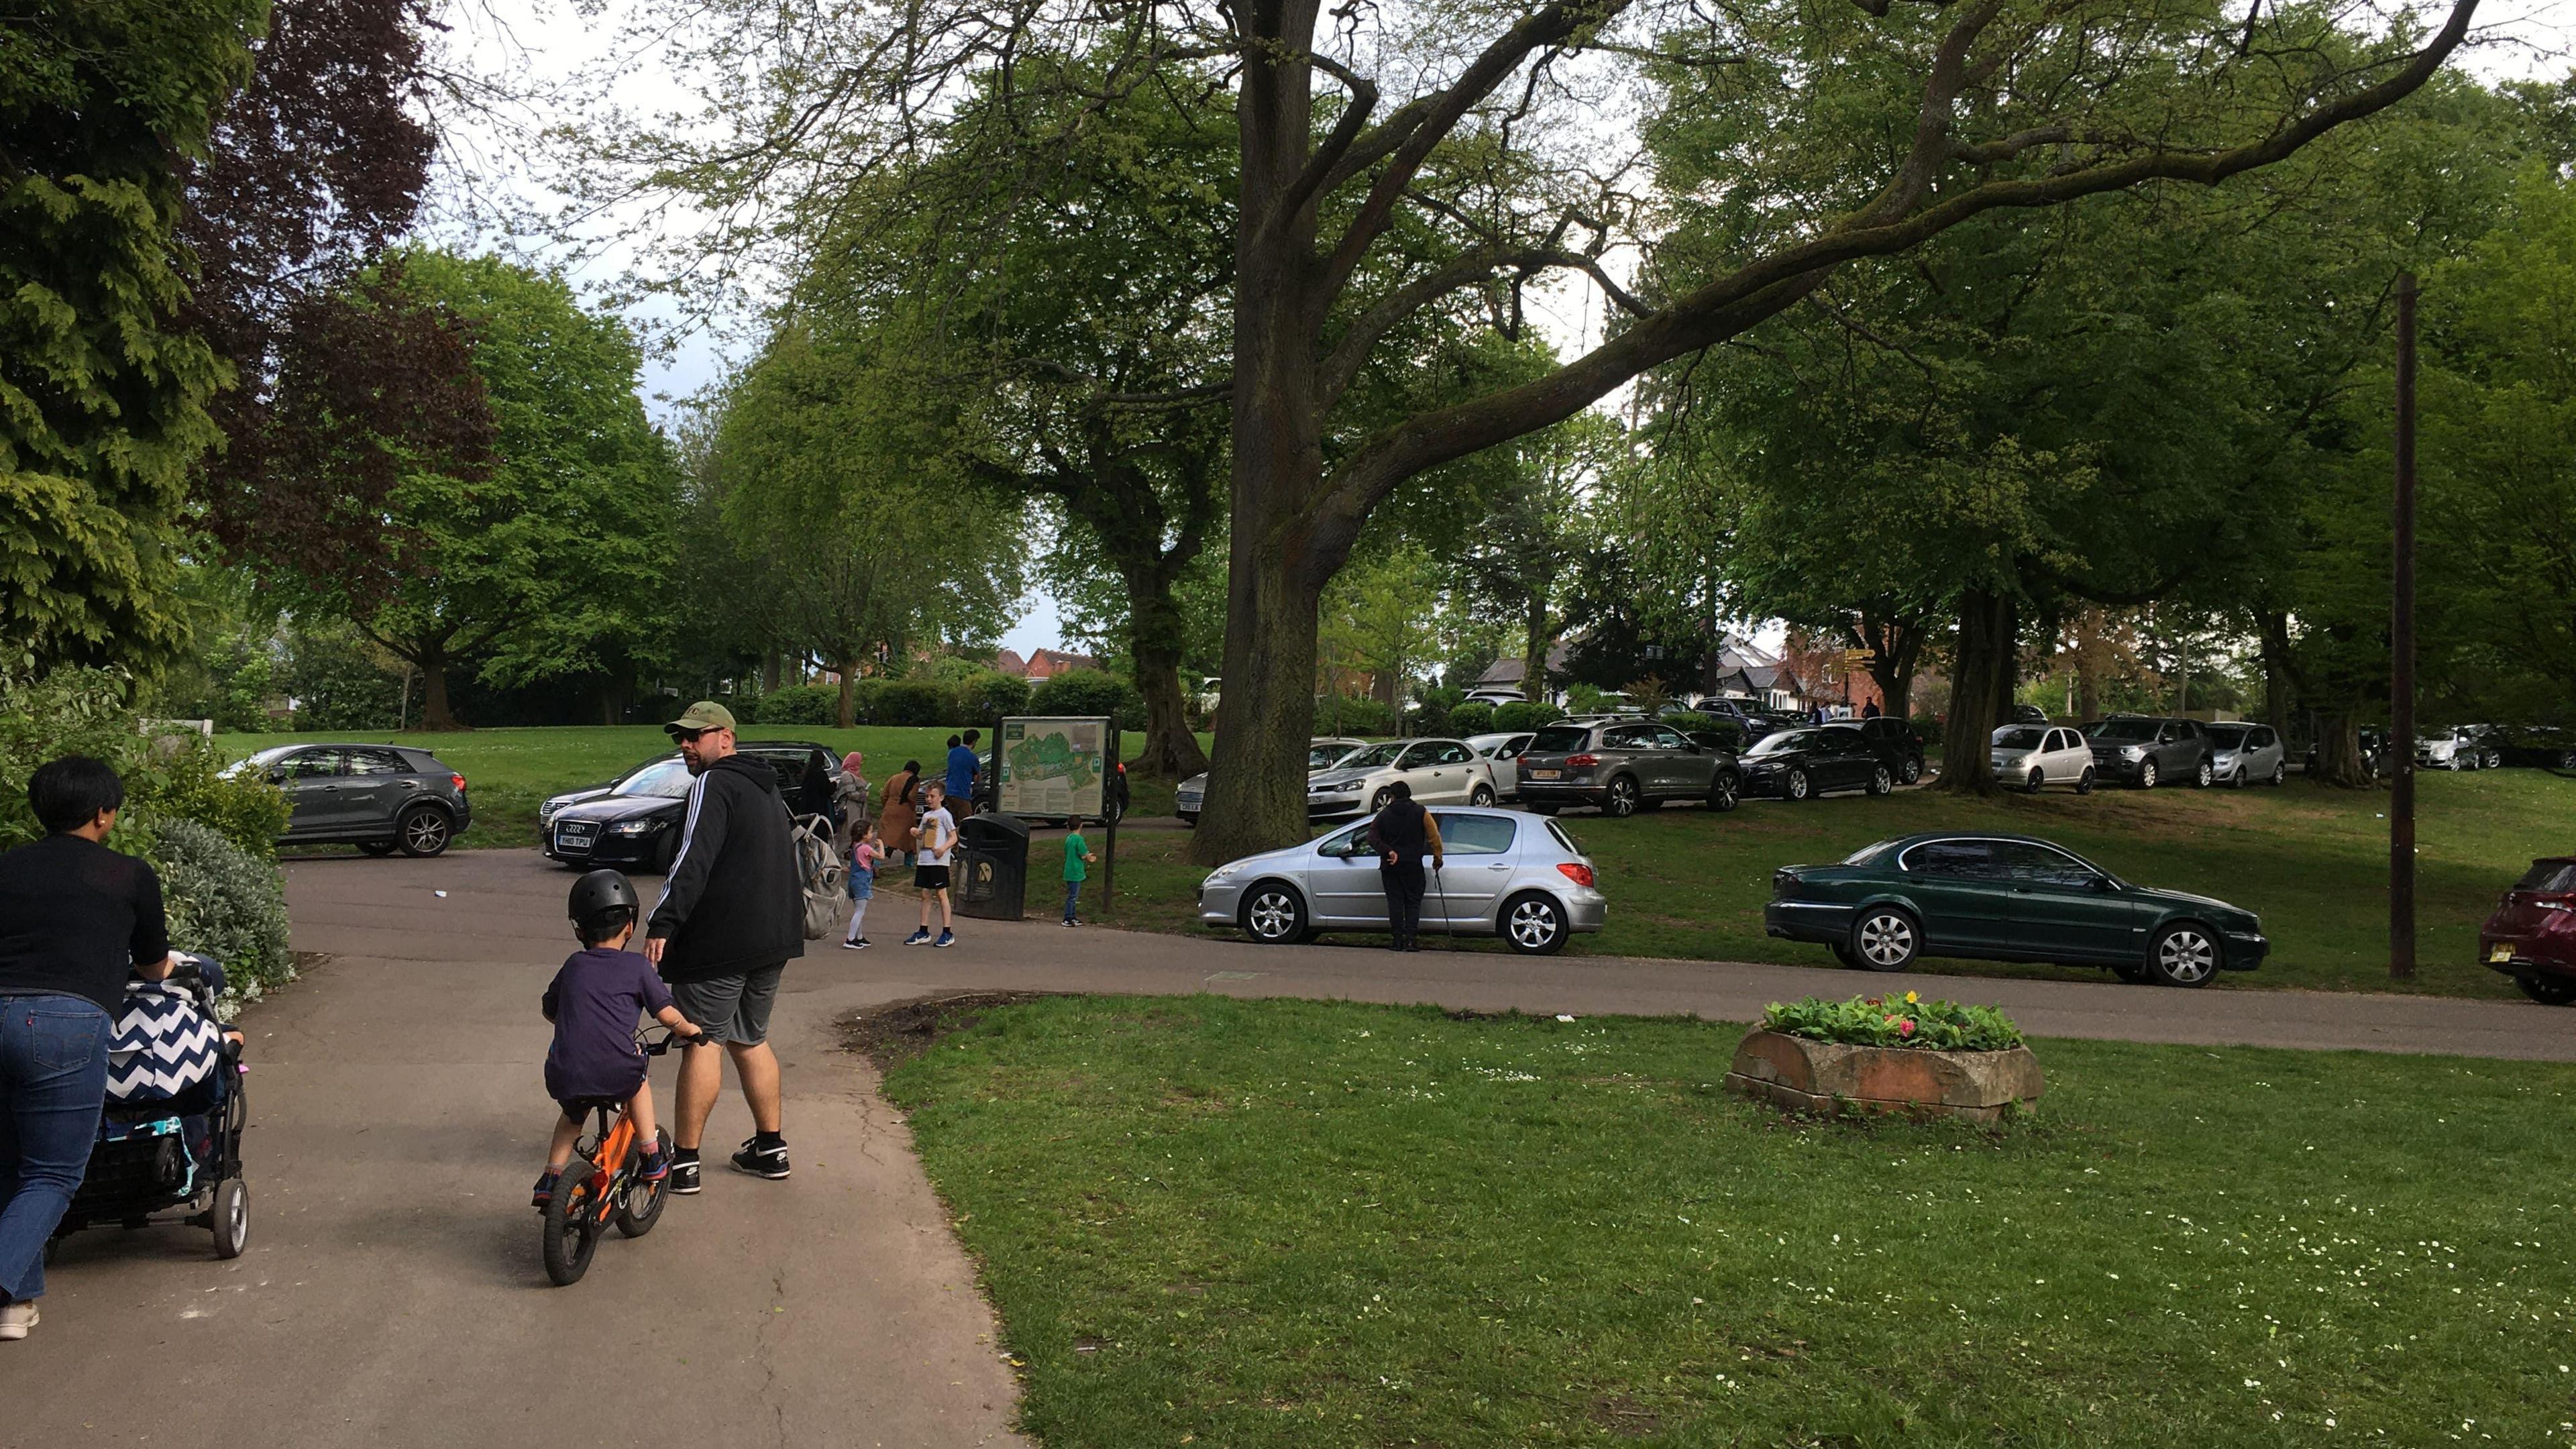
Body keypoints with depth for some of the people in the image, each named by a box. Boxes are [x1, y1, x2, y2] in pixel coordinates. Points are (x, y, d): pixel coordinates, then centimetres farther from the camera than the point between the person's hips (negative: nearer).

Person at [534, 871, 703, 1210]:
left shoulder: (574, 965, 17)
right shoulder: (636, 966, 7)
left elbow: (548, 1009, 30)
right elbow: (668, 1015, 4)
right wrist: (689, 1029, 25)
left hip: (564, 1077, 3)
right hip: (616, 1074, -3)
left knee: (574, 1116, 33)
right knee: (637, 1082, 31)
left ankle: (551, 1177, 25)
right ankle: (652, 1157, 28)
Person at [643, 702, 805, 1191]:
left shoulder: (713, 784, -11)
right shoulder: (766, 787, 19)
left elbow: (693, 861, -23)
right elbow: (785, 859, 25)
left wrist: (662, 922, -26)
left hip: (720, 942, -9)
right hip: (773, 938, 9)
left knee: (702, 1042, -4)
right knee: (751, 1040, 18)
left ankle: (684, 1160, 0)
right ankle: (770, 1147, 22)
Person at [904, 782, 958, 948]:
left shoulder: (944, 815, -5)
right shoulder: (926, 815, 16)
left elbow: (954, 837, -9)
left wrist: (943, 848, -25)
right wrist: (916, 833, 1)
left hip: (938, 861, -7)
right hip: (924, 859, 7)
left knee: (941, 894, -5)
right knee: (925, 895, 10)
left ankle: (948, 933, 0)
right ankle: (923, 933, 15)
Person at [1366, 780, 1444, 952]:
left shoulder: (1383, 815, 6)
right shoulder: (1420, 813, 2)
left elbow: (1372, 839, -4)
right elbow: (1434, 836, 0)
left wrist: (1388, 851, -10)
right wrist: (1437, 858, 7)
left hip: (1390, 866, 1)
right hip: (1412, 865, -1)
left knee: (1395, 902, 6)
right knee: (1413, 901, 6)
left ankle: (1398, 939, 4)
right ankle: (1410, 938, -7)